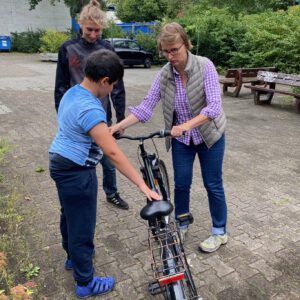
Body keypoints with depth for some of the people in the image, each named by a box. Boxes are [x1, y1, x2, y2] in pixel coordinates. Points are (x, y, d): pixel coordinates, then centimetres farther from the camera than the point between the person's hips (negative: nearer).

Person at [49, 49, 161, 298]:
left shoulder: (72, 93, 2)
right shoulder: (90, 110, -28)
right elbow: (112, 152, -32)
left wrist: (106, 131, 34)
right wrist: (142, 185, -30)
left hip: (60, 163, 10)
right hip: (76, 172, -10)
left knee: (69, 214, 27)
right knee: (83, 226, 5)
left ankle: (73, 256, 50)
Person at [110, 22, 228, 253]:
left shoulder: (205, 66, -20)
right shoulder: (164, 74, -9)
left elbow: (214, 107, -27)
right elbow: (146, 106, -13)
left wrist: (185, 125, -39)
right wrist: (119, 126, -23)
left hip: (209, 135, -3)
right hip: (181, 139, 3)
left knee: (213, 184, 8)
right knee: (181, 183, 10)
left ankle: (220, 232, 27)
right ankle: (182, 225, 34)